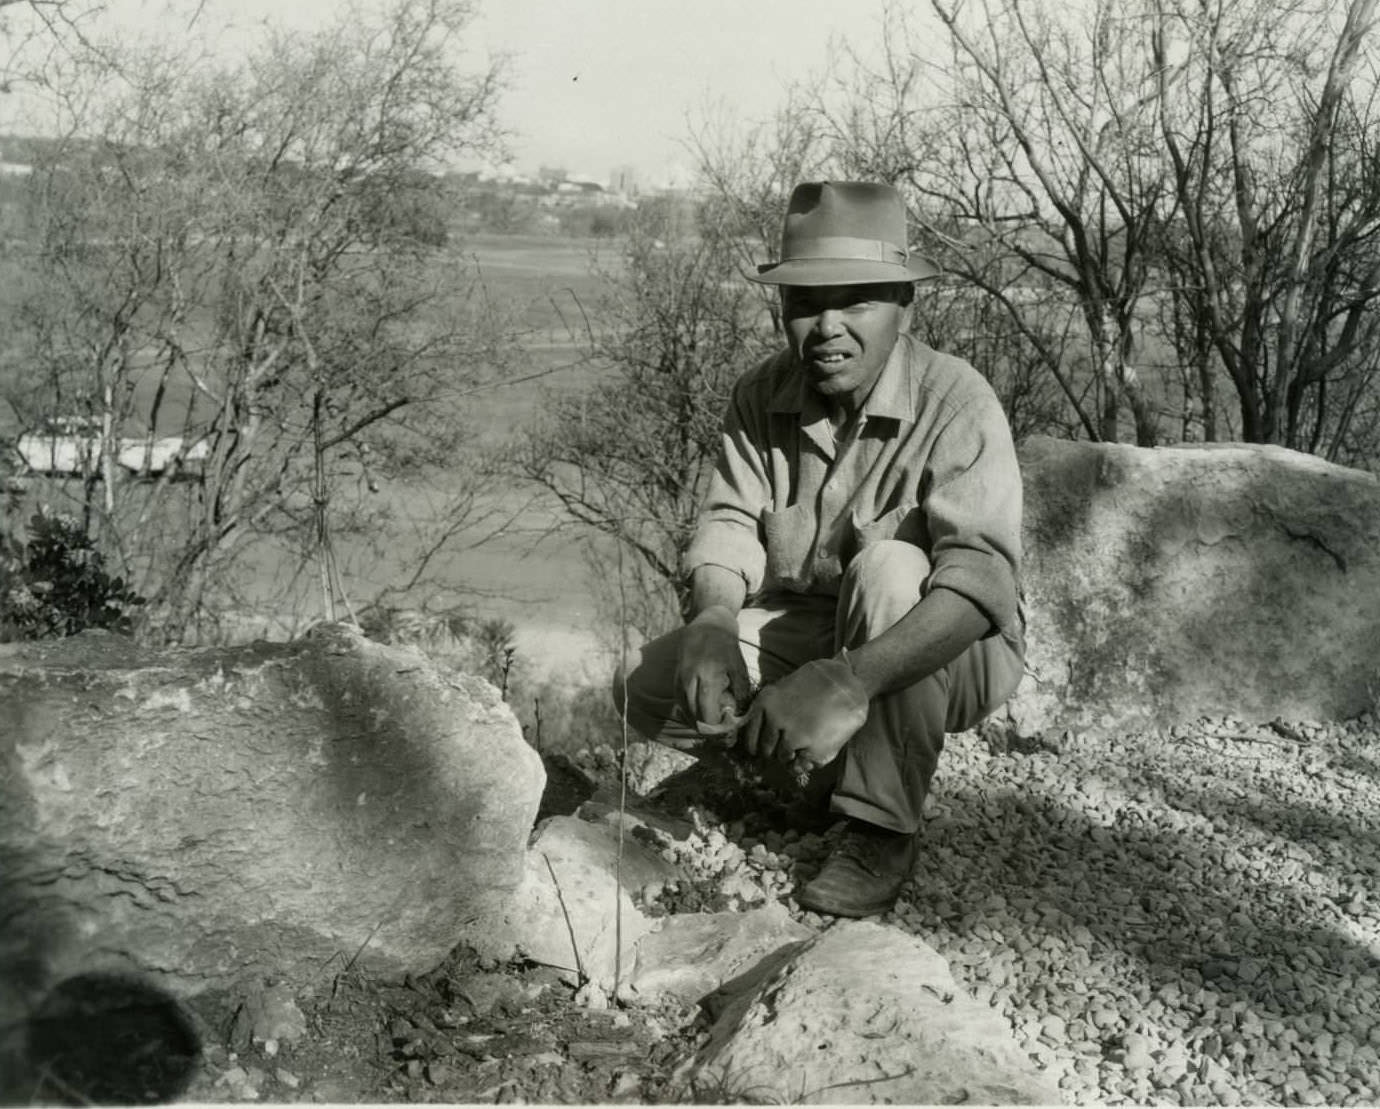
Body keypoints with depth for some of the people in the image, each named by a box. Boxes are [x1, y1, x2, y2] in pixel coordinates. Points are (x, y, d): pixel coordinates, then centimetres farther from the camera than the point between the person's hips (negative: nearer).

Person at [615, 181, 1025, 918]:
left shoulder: (955, 402, -23)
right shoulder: (762, 396, -5)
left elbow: (982, 577, -35)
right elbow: (729, 524, -5)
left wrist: (846, 681, -48)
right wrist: (714, 620, -30)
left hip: (948, 653, -4)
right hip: (802, 631, 5)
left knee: (889, 572, -37)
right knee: (645, 690, -15)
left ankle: (881, 832, -21)